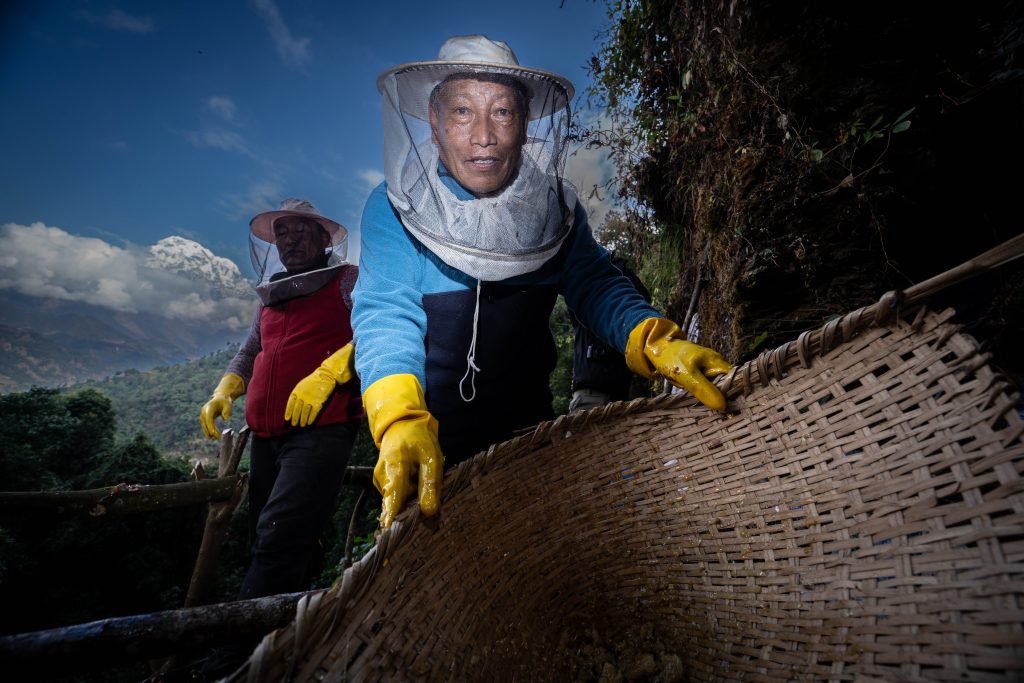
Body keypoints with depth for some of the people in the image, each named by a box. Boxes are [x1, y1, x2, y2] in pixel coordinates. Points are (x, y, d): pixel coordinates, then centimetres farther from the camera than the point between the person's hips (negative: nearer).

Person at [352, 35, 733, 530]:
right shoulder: (393, 208, -15)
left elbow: (595, 286, -15)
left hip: (526, 424, 3)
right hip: (428, 437, -2)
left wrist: (657, 343, -35)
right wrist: (403, 423, -43)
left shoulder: (555, 206, -6)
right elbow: (387, 314, -26)